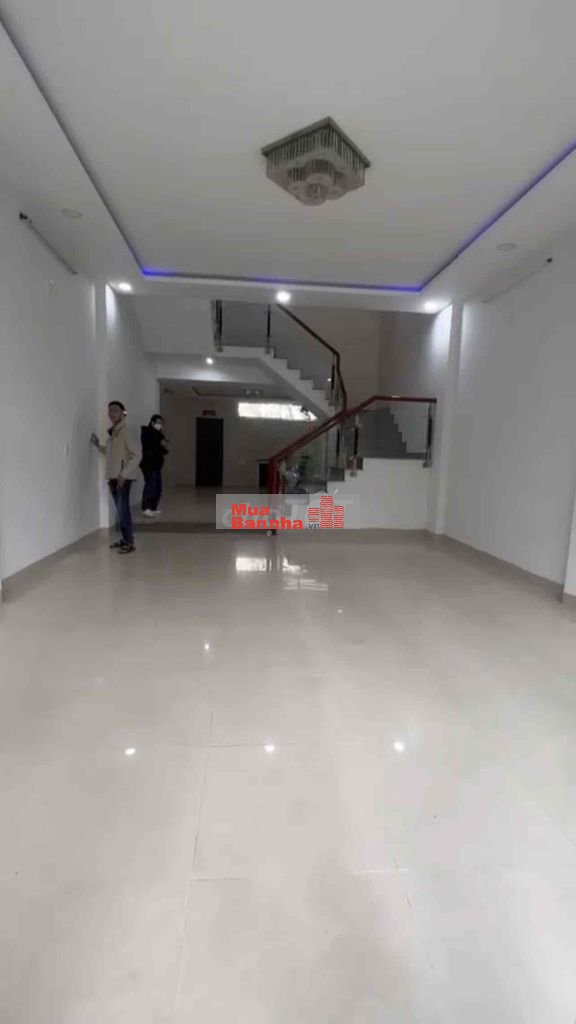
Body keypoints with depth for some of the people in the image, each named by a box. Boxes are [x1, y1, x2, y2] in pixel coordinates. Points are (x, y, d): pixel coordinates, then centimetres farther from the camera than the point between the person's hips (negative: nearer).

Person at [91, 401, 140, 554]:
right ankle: (124, 539, 21)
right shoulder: (112, 433, 14)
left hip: (123, 477, -8)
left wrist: (124, 474, -19)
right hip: (113, 477, 8)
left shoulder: (124, 431, -11)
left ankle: (129, 542, -2)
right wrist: (98, 445, 13)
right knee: (120, 510, 12)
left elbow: (137, 454, -17)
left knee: (123, 510, -8)